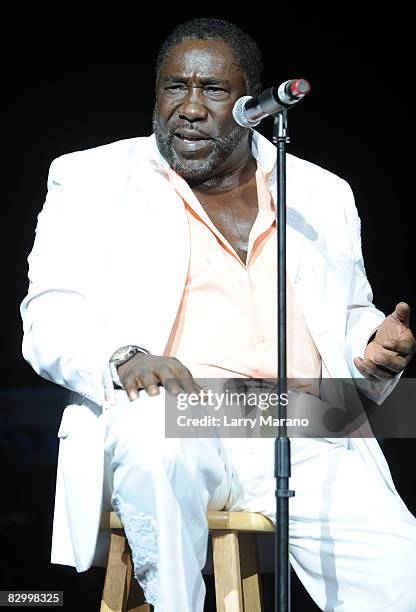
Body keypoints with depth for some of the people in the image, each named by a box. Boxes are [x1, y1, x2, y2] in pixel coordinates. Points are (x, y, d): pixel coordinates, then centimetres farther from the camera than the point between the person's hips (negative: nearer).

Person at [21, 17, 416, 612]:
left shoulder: (323, 194, 23)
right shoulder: (92, 178, 13)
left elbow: (349, 318, 28)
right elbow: (50, 316, 3)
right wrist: (121, 357, -19)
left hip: (305, 438, 2)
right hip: (165, 423, -2)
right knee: (155, 432, -39)